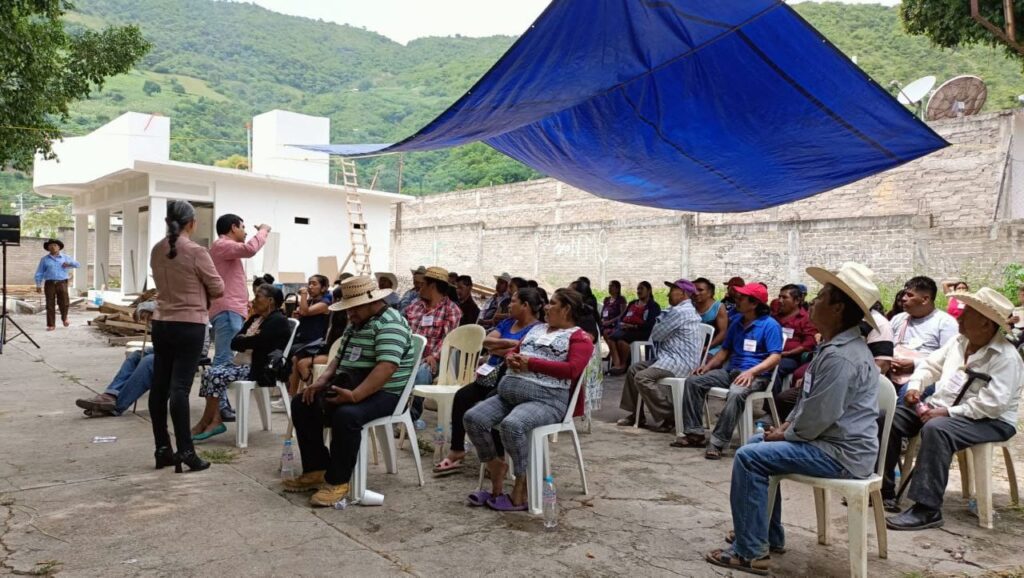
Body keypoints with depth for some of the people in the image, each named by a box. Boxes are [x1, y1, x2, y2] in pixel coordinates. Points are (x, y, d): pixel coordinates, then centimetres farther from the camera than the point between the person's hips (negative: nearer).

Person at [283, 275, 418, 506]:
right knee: (302, 404, 1)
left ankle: (338, 482, -20)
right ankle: (316, 470, 4)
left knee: (346, 415, -35)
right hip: (347, 387, 10)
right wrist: (322, 381, 1)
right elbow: (340, 357, 20)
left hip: (383, 394, -10)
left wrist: (354, 396, -37)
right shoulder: (356, 323, 15)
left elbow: (386, 368, -29)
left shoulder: (390, 324, -17)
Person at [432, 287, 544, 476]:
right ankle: (456, 452, -9)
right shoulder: (508, 323, 20)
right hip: (491, 375, 8)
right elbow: (486, 341, 7)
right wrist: (510, 343, -8)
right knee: (461, 396, -14)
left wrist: (495, 348, -1)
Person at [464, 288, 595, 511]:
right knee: (473, 418, -16)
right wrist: (511, 359, 4)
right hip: (509, 393, 7)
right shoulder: (537, 328, 26)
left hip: (546, 398, -7)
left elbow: (572, 369, -12)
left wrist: (531, 363, -11)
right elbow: (514, 351, 30)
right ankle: (496, 468, 0)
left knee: (512, 425, -35)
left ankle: (522, 489, -17)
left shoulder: (579, 337, 4)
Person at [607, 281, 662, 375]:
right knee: (612, 337, -26)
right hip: (626, 329, 6)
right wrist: (622, 324, -3)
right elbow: (623, 317, 21)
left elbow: (650, 325, -8)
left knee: (621, 339, -33)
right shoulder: (632, 303, 26)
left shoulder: (653, 306, 5)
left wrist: (633, 326, -17)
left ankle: (623, 365, -16)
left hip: (642, 332, -6)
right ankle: (616, 364, -36)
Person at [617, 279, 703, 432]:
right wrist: (660, 323, -1)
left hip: (679, 362, -11)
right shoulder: (685, 310, 20)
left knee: (642, 378, -25)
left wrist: (659, 323, 8)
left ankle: (670, 418, -17)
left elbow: (655, 334, -11)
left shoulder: (679, 312, -16)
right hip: (672, 357, 11)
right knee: (634, 368, 12)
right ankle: (636, 413, 18)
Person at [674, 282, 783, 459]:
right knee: (693, 381, -10)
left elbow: (775, 357, -15)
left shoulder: (770, 325, -7)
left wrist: (751, 371, -29)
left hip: (756, 375, -7)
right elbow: (725, 350, 22)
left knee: (736, 394, -39)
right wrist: (708, 365, 4)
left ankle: (717, 442, -34)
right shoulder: (737, 322, 16)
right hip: (730, 370, 7)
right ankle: (695, 433, -13)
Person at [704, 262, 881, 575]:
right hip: (835, 440, 11)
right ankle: (769, 535, 26)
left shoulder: (839, 356, -26)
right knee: (758, 443, 19)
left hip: (842, 453, -11)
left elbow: (818, 418, -26)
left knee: (748, 457, -15)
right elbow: (809, 400, 20)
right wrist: (787, 425, 8)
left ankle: (750, 552, -5)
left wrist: (784, 435, -9)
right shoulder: (838, 345, 11)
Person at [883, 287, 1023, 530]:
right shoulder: (959, 340, 6)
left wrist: (948, 412, -26)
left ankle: (927, 509, -33)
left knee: (935, 429, -37)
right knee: (891, 417, -6)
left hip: (990, 421, -8)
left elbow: (992, 405, -26)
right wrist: (915, 386, -3)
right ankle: (883, 488, -4)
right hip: (942, 407, 8)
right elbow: (930, 364, 16)